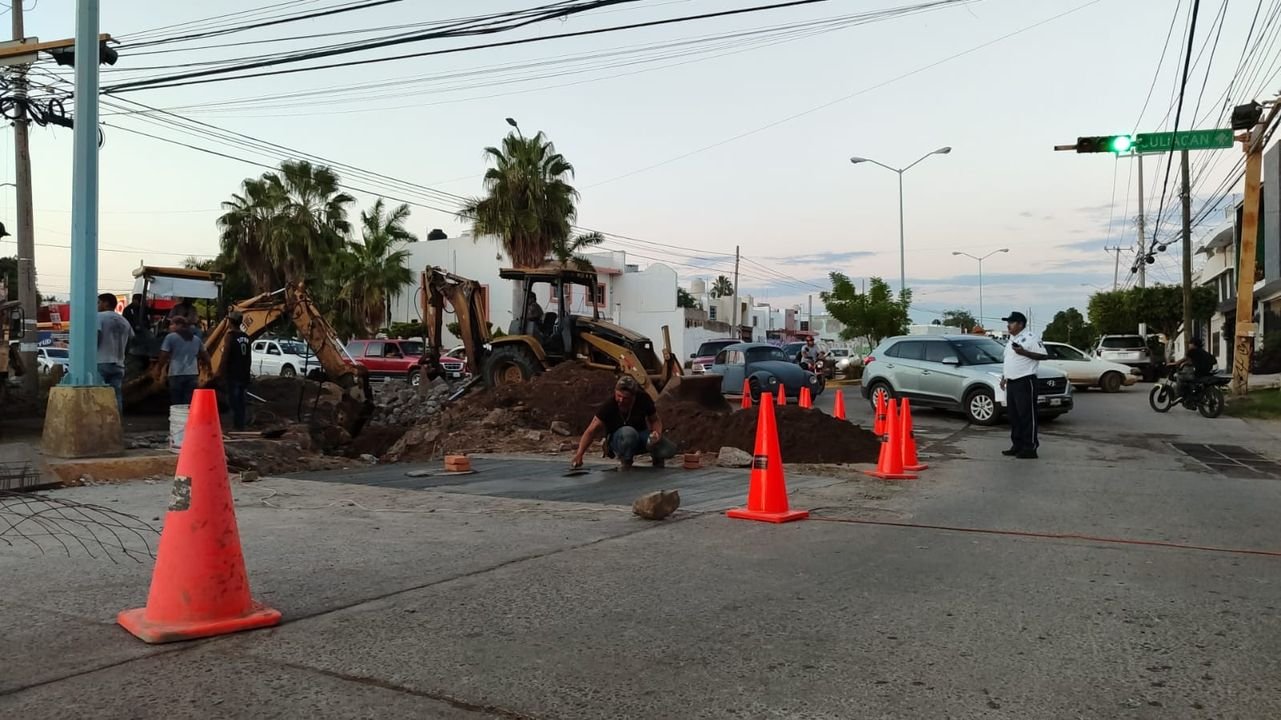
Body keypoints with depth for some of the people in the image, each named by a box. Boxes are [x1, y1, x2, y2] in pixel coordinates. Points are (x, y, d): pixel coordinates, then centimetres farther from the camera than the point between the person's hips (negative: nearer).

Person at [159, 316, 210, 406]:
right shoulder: (196, 339, 15)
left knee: (176, 405, 2)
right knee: (190, 404, 0)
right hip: (192, 374, 4)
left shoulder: (170, 337, 0)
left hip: (176, 374, -4)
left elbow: (163, 356, -4)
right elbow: (205, 355, 20)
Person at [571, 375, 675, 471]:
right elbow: (591, 431, -21)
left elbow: (655, 420, -1)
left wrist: (657, 433, -24)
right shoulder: (609, 405, -22)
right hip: (616, 439, -2)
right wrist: (579, 454, -32)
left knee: (669, 450, -26)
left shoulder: (643, 399, -16)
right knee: (628, 432, -40)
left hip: (641, 435, 2)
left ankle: (656, 456, 12)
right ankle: (625, 461, -9)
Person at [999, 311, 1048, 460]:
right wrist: (1003, 377, 20)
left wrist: (1024, 352, -22)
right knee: (1013, 415, 11)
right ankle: (1017, 446, 18)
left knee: (1027, 415, -8)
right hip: (1011, 382, 9)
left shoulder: (1031, 337, -9)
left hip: (1025, 382, -9)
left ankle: (1030, 448, -6)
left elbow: (1043, 355, -14)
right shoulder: (1011, 339, 18)